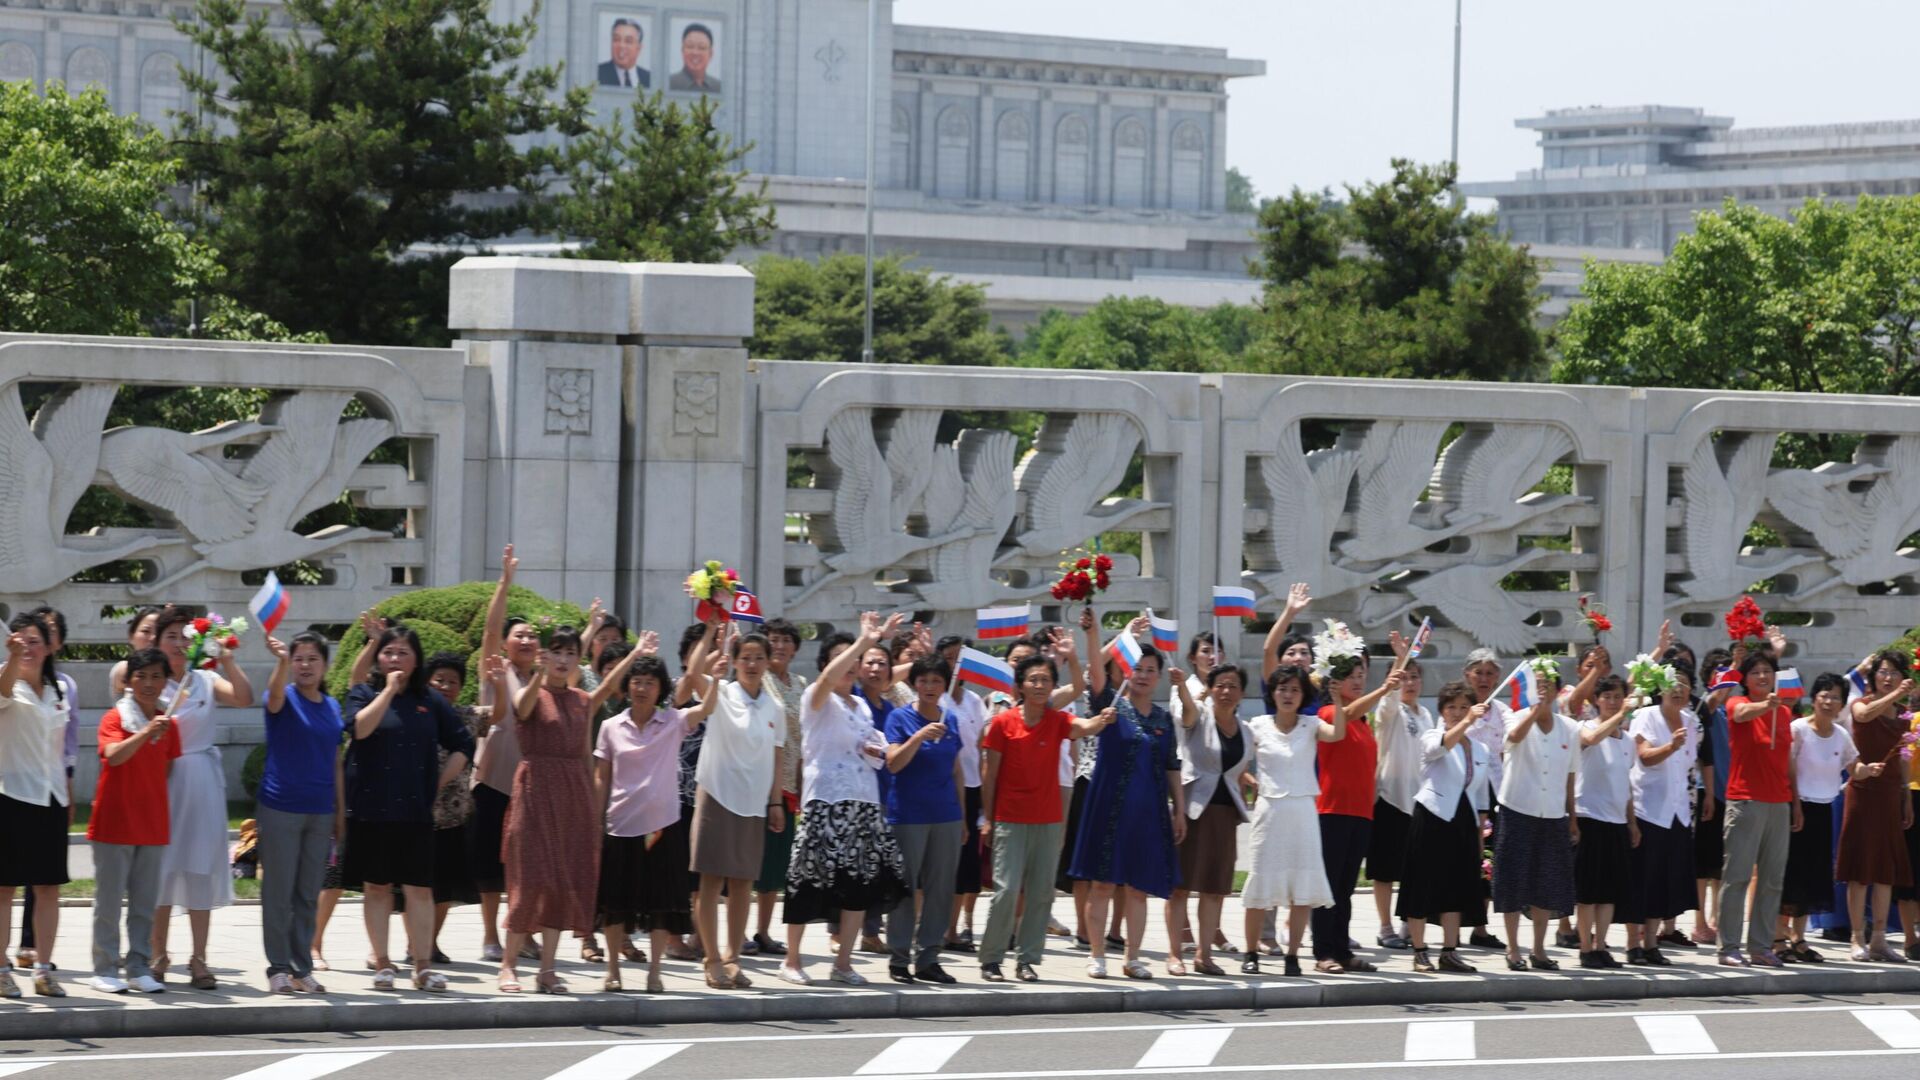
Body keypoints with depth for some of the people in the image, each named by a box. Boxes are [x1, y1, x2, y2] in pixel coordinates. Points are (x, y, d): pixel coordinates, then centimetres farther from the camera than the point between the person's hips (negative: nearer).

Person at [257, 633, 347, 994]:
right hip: (280, 810, -5)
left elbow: (336, 763, 14)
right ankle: (279, 968, 4)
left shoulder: (332, 707, 10)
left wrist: (341, 812, 11)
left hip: (320, 813, 5)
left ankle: (302, 968, 16)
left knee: (309, 896, 9)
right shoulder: (285, 700, -5)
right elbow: (274, 694, -31)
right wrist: (281, 660, -51)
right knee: (279, 893, -1)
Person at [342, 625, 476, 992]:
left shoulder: (430, 701, 9)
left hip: (416, 810, 1)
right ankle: (382, 964, 9)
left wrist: (439, 782, 3)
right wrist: (389, 689, -11)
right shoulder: (364, 694, 4)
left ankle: (423, 966, 1)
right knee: (377, 886, 4)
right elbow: (360, 728, -17)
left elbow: (462, 744, 13)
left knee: (420, 888, -1)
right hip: (371, 809, -1)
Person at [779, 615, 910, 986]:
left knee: (860, 882, 4)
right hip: (825, 801, -7)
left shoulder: (862, 704, 17)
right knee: (811, 881, -6)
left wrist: (876, 751, 7)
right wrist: (865, 641, -30)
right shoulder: (818, 700, -4)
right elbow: (829, 677, -27)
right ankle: (792, 959, 6)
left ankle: (843, 962, 11)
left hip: (863, 801, 7)